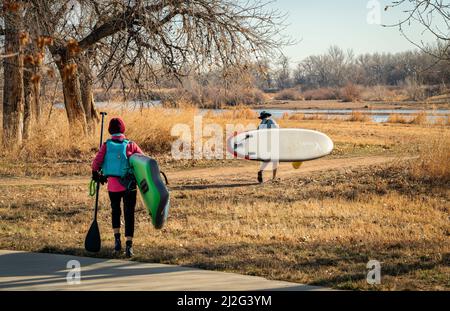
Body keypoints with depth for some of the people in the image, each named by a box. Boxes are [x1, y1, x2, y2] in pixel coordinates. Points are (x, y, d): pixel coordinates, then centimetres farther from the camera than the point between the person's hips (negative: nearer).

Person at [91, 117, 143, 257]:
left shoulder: (106, 145, -2)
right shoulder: (131, 145, -2)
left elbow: (96, 162, -9)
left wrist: (96, 174, 9)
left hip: (112, 184, 1)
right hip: (129, 185, -1)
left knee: (115, 210, 24)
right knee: (129, 214, 3)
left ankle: (117, 239, 15)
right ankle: (129, 246, -5)